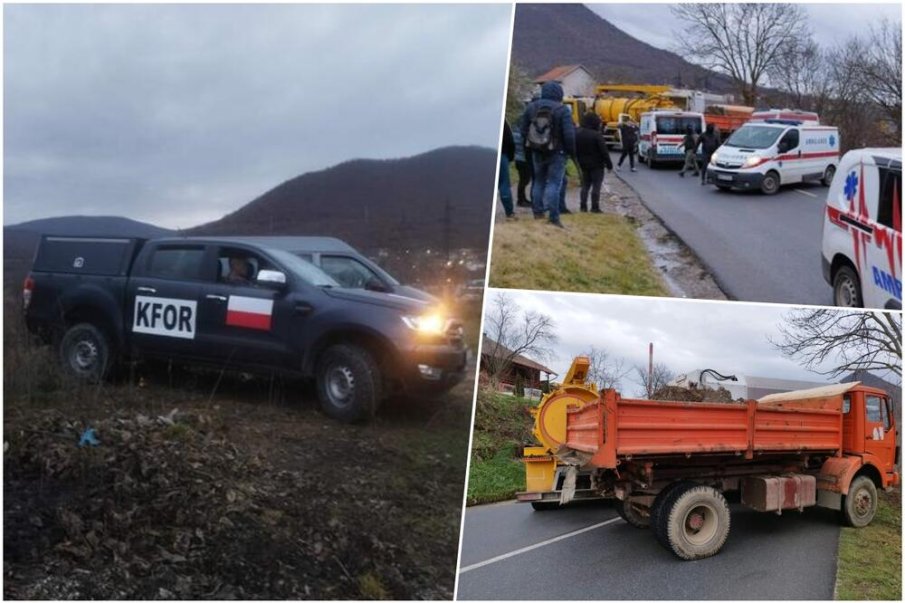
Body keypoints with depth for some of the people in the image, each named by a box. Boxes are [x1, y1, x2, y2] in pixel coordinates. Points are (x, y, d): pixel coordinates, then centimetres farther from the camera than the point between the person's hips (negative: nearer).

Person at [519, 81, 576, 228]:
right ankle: (553, 219, -7)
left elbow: (522, 128, 5)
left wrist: (530, 144, 15)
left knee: (539, 181, 18)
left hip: (537, 151, 5)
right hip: (556, 152, -5)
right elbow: (569, 134, -16)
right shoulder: (562, 110, -13)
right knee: (554, 183, -3)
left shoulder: (531, 107, 2)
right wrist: (571, 151, -4)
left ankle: (538, 213, 22)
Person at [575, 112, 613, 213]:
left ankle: (583, 206, 10)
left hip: (584, 164, 6)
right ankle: (594, 207, -2)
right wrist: (609, 163, -7)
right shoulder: (597, 135, -20)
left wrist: (579, 161, 17)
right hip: (597, 165, -6)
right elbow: (604, 151, -17)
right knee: (596, 186, -1)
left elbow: (575, 150, 8)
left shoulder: (577, 134, 1)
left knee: (585, 185, 14)